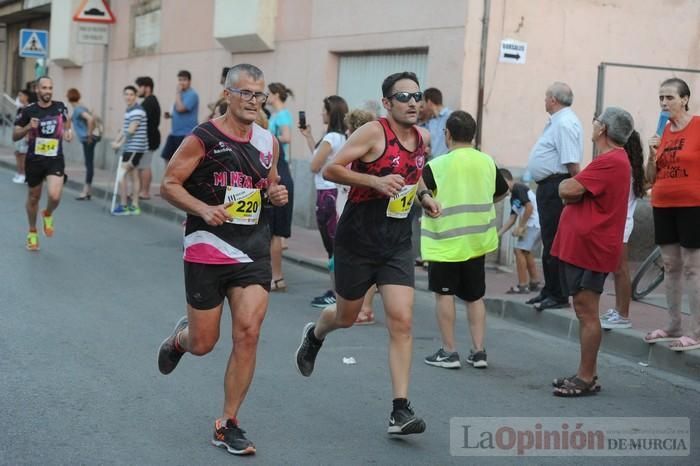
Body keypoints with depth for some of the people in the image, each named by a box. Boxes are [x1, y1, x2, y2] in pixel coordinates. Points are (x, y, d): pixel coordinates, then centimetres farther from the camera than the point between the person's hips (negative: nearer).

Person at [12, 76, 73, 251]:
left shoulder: (60, 107, -2)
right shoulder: (29, 111, -7)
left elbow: (66, 120, 21)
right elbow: (15, 136, -2)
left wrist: (68, 131, -1)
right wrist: (28, 127, -19)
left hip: (55, 160, 0)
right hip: (34, 160, 0)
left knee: (54, 196, -20)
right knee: (33, 197, 14)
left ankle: (48, 215, 16)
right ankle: (32, 233, 36)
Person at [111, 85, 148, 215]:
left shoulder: (137, 111, -15)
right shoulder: (128, 110, 14)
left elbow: (131, 131, -18)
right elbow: (124, 128, 16)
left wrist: (120, 144, -12)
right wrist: (115, 141, 3)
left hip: (134, 148, -9)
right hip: (130, 148, 9)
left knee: (121, 175, -9)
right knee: (134, 176, 10)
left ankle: (123, 206, -4)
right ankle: (134, 206, 15)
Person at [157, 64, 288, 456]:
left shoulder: (269, 142, 7)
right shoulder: (203, 139, -8)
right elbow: (169, 184, -7)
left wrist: (277, 194, -2)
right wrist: (204, 209, -22)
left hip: (253, 251, 4)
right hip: (208, 250, -3)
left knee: (248, 332, -9)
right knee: (203, 343, 5)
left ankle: (228, 424, 5)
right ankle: (180, 337, 45)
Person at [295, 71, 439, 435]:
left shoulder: (423, 138, 6)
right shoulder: (373, 132, -14)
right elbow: (330, 170, -18)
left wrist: (422, 197, 10)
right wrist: (375, 180, -28)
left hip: (397, 244, 4)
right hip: (357, 240, -4)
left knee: (402, 321, -9)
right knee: (346, 317, 14)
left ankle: (400, 411, -7)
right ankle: (315, 335, 52)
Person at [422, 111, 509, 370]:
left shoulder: (437, 165, -13)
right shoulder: (487, 162, 2)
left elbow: (419, 194, -11)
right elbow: (502, 192, 15)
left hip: (445, 241, -4)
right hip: (478, 240, 5)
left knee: (444, 294, 6)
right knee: (475, 296, 13)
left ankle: (449, 352, 5)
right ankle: (479, 351, 12)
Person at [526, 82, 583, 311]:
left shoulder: (564, 124, -17)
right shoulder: (558, 121, 17)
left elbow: (572, 163, -24)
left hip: (556, 187, -11)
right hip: (548, 186, 11)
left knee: (554, 243, -7)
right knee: (549, 241, 16)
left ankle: (558, 296, -2)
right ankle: (549, 290, 24)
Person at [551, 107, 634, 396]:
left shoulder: (610, 162, -16)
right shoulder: (614, 159, 20)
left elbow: (567, 191, -20)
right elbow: (573, 193, 16)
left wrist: (566, 186, 0)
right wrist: (572, 190, -4)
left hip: (589, 246, -11)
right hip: (579, 245, 11)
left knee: (586, 312, -6)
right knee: (584, 312, 14)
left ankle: (586, 379, -2)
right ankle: (588, 373, 21)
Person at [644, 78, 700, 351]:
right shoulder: (663, 131, 10)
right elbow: (651, 178, 14)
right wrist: (652, 155, -4)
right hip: (663, 207, 6)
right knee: (670, 266, 11)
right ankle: (674, 326, 20)